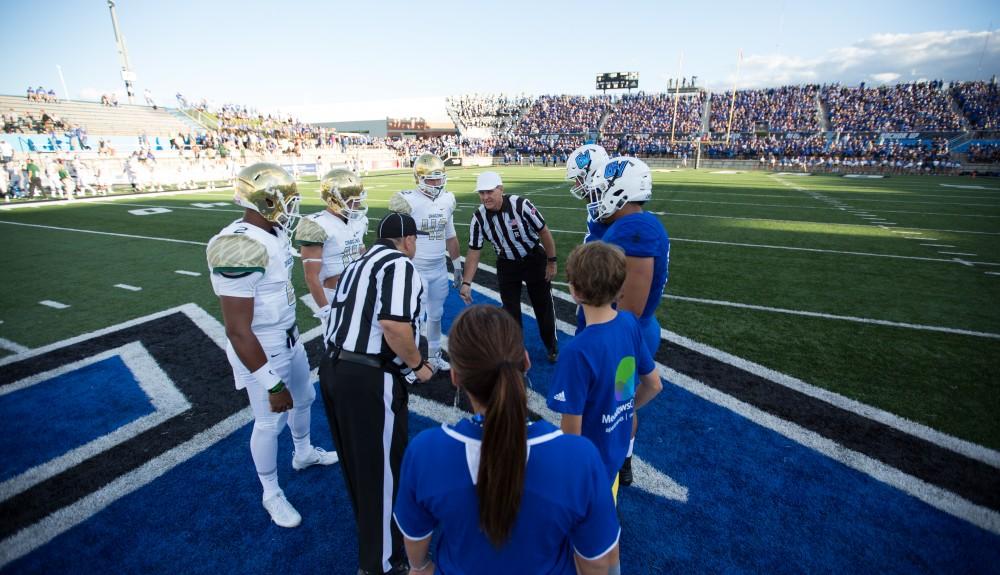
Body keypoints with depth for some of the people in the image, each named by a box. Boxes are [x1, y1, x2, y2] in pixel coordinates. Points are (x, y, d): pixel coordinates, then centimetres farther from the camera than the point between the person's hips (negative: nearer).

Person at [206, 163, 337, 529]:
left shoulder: (273, 233, -2)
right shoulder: (238, 249, -30)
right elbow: (238, 331, -28)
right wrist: (272, 384, -24)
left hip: (289, 339, 9)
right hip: (261, 349, -9)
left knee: (303, 399, 26)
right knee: (270, 422, 10)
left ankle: (304, 453, 54)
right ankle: (272, 494, 35)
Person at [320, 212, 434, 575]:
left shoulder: (357, 264, 16)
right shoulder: (398, 264, -10)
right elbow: (394, 324, -23)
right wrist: (417, 365, -7)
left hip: (333, 369, 9)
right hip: (370, 380, -9)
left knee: (356, 462, 26)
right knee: (381, 471, 7)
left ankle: (371, 528, 50)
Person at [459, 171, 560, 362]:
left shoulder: (521, 205, -26)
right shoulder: (479, 217, -17)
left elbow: (543, 232, -15)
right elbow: (474, 251, -10)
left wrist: (551, 262, -9)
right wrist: (466, 283, -15)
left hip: (534, 259, -2)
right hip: (506, 264, 2)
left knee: (543, 306, 11)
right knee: (510, 310, 9)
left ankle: (552, 346, 34)